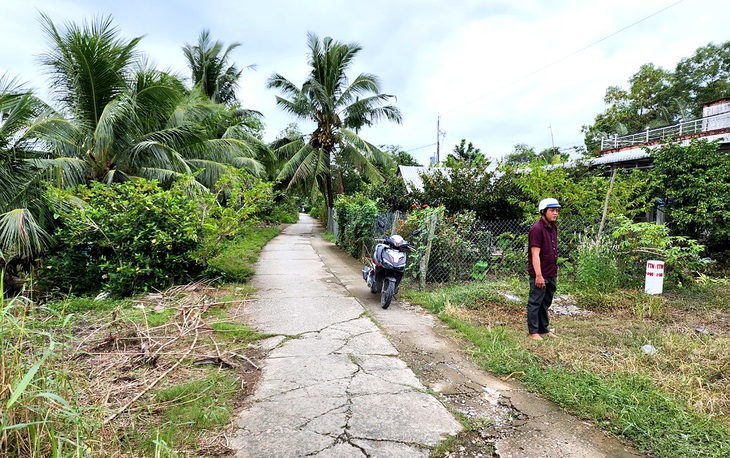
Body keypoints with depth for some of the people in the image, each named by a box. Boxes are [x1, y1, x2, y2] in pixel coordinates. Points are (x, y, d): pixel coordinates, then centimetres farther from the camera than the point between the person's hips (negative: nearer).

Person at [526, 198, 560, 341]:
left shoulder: (553, 227, 10)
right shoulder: (537, 229, -17)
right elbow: (535, 254, -20)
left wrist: (555, 271, 17)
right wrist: (538, 275, -24)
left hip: (552, 274, 9)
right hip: (540, 275, -9)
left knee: (546, 303, 17)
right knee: (535, 302, 2)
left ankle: (543, 329, 28)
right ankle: (533, 331, 12)